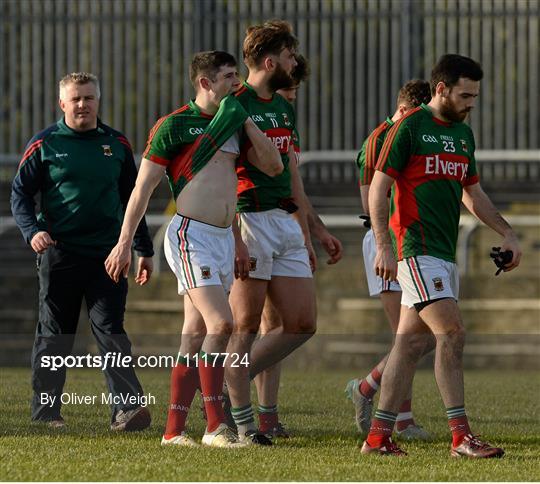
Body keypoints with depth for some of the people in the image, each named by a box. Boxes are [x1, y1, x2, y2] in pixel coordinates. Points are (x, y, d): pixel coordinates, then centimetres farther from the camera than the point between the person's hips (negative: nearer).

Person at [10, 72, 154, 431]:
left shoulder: (117, 144, 11)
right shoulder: (44, 144, 3)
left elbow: (131, 199, 18)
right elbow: (20, 192, 5)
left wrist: (144, 250, 17)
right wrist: (32, 230, -13)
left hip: (107, 253, 1)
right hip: (59, 254, -1)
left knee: (111, 330, -8)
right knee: (54, 335, 5)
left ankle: (127, 408, -17)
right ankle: (46, 412, 14)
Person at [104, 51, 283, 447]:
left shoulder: (232, 124, 15)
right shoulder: (175, 125, -6)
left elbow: (274, 166, 8)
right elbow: (143, 186, -5)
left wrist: (244, 120, 2)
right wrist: (124, 243, -8)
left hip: (224, 237, 7)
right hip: (191, 235, -7)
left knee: (196, 335, 7)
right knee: (220, 323, -18)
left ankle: (174, 430, 9)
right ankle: (216, 427, -17)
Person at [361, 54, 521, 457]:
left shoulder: (463, 133, 16)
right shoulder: (409, 127, -8)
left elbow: (472, 193, 27)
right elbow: (378, 188, -9)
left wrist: (507, 233, 19)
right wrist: (384, 247, -16)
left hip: (444, 253, 8)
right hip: (417, 250, -8)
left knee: (411, 341, 7)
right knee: (451, 333, -15)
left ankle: (379, 435, 9)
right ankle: (461, 436, -15)